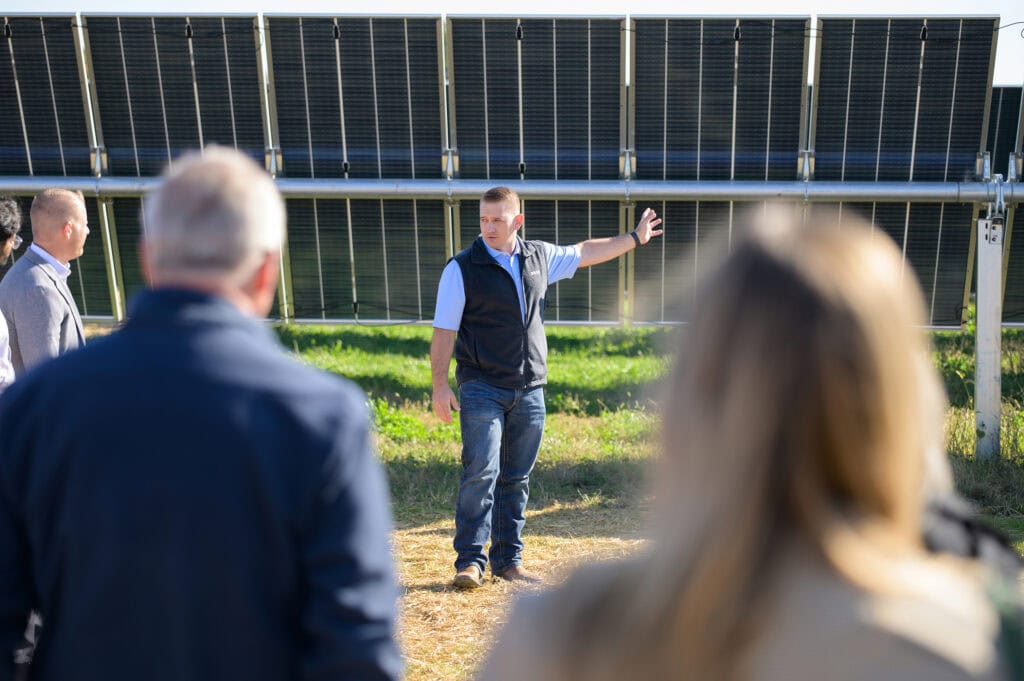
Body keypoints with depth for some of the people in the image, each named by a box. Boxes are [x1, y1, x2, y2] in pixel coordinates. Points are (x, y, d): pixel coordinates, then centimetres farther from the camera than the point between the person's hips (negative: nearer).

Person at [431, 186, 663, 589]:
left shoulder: (540, 257, 8)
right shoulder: (462, 269, -5)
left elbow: (585, 253, 24)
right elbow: (444, 330, -6)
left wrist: (635, 238, 29)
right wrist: (440, 385, -11)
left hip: (529, 389, 4)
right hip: (481, 388, -4)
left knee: (517, 478, 8)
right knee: (481, 472, -11)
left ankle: (508, 560, 16)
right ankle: (470, 560, -4)